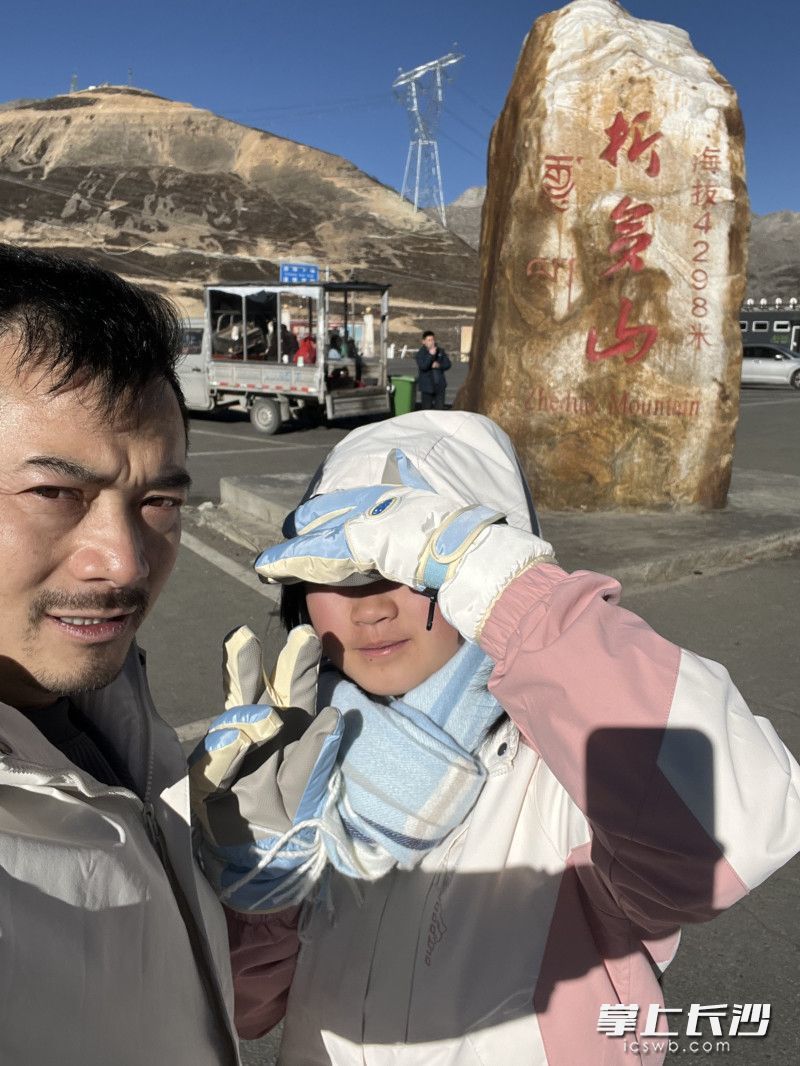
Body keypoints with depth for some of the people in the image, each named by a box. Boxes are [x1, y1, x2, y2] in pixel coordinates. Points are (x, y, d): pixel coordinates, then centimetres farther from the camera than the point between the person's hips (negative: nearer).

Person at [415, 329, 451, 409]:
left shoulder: (441, 351, 8)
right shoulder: (420, 354, -4)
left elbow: (447, 364, 5)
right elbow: (423, 366, -19)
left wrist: (439, 365, -14)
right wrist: (431, 355, -24)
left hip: (440, 385, 4)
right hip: (427, 386, -3)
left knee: (440, 409, 5)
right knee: (426, 410, 0)